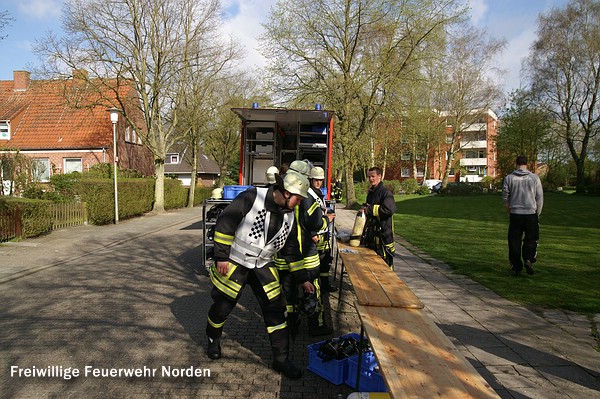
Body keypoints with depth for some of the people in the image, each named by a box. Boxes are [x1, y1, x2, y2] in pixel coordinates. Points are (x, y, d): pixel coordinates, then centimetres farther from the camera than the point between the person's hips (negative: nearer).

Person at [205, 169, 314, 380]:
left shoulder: (289, 216, -1)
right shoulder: (252, 197, -22)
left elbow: (291, 250, 9)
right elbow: (224, 223, -21)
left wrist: (303, 278, 10)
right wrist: (221, 256, -20)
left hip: (263, 267, 5)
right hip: (233, 263, -5)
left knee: (275, 310, 1)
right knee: (222, 306, 10)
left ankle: (281, 359, 15)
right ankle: (213, 339, 42)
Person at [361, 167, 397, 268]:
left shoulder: (386, 192, -12)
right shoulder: (371, 192, 16)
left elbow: (390, 210, -25)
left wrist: (370, 209, -18)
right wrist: (365, 208, 5)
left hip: (383, 231, -9)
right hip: (371, 232, 9)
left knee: (385, 261, -4)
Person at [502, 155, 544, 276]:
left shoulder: (509, 178, 0)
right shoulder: (534, 178, 1)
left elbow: (505, 198, 2)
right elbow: (540, 198, 3)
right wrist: (537, 214, 13)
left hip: (515, 214, 0)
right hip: (531, 213, 0)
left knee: (514, 241, 6)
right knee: (531, 239, 13)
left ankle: (516, 267, 9)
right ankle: (528, 259, -8)